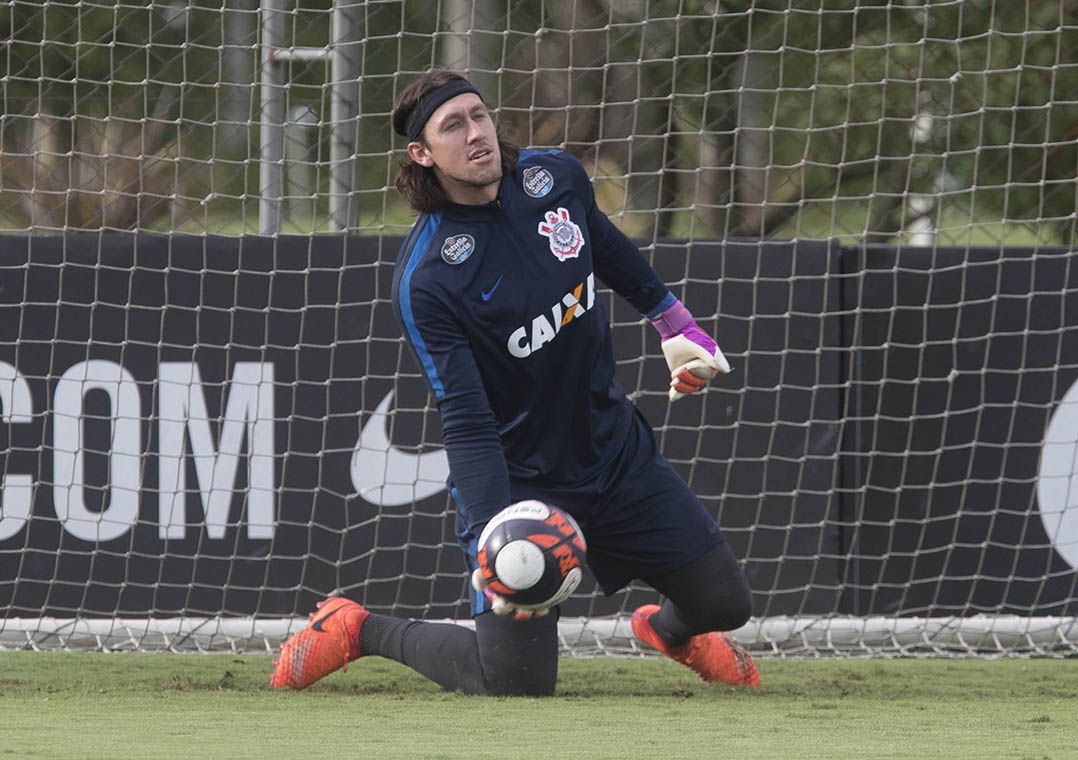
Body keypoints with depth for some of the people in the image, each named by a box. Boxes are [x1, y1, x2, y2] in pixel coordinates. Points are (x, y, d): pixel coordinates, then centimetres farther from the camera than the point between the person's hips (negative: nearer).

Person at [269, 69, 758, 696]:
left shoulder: (555, 177, -8)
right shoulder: (424, 280, -25)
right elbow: (466, 425, -28)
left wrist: (677, 327, 23)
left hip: (619, 450, 6)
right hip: (519, 476, -6)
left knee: (724, 603, 8)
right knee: (517, 682, -12)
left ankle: (670, 629, 46)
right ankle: (356, 630, 12)